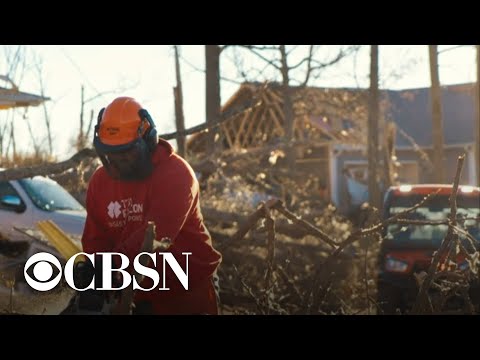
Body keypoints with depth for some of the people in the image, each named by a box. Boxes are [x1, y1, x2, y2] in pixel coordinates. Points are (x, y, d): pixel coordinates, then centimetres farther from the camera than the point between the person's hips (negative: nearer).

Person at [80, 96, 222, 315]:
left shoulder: (175, 174, -20)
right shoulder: (100, 180, 1)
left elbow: (154, 236, -30)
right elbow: (95, 241, 0)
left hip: (188, 289, -5)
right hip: (140, 291, 6)